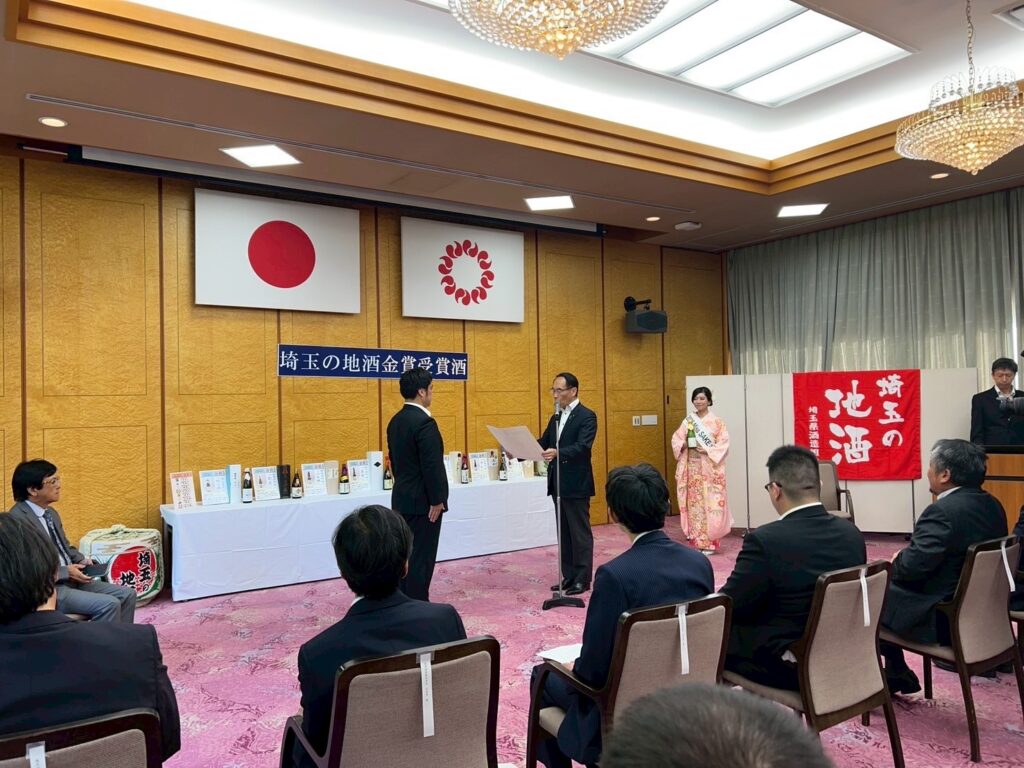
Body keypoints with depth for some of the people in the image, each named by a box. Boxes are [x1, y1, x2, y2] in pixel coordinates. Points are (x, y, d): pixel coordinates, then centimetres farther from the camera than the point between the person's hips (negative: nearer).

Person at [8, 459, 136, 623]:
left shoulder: (51, 513, 13)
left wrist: (81, 560, 5)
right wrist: (65, 572, -18)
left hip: (70, 580, 9)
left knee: (127, 594, -1)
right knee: (108, 604, -24)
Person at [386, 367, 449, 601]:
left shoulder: (396, 420, 9)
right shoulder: (424, 422, -19)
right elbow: (432, 465, -21)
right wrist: (437, 500, -15)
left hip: (402, 498, 9)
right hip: (422, 502, -9)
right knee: (421, 558, -1)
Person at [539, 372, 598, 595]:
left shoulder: (587, 416, -10)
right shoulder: (556, 417, 14)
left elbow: (582, 447, -23)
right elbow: (543, 442, 11)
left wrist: (557, 453, -38)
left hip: (576, 484, -8)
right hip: (558, 483, 8)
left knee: (580, 532, 1)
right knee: (563, 533, 13)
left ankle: (582, 579, 9)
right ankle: (568, 576, 22)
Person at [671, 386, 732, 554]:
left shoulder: (717, 422, -3)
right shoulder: (687, 421, 9)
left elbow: (724, 444, -8)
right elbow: (676, 439, 8)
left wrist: (707, 450, -18)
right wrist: (683, 444, -11)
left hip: (710, 468, -4)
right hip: (692, 467, 4)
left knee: (710, 503, -4)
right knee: (694, 503, 5)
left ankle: (709, 543, 3)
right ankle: (698, 541, 13)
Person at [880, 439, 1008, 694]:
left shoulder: (943, 511, -26)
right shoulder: (992, 505, 3)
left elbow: (910, 567, -28)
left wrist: (895, 563, -5)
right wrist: (900, 563, 7)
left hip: (940, 620, -9)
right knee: (888, 584, 20)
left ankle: (897, 676, 21)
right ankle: (896, 673, 25)